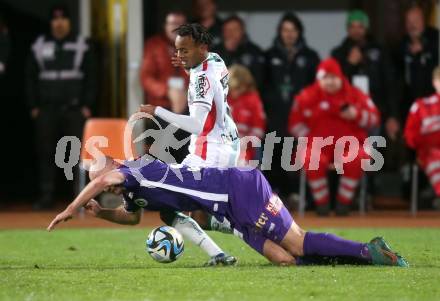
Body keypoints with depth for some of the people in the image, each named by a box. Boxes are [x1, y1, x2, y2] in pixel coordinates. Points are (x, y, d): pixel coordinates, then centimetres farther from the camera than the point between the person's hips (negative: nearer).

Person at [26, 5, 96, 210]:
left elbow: (91, 77, 3)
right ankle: (46, 195, 4)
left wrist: (87, 105, -5)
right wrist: (33, 106, 3)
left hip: (75, 108, -2)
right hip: (47, 109, 2)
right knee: (45, 153, 0)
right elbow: (30, 78, 11)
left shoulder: (82, 46, 5)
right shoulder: (39, 46, 10)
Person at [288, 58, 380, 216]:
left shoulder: (355, 95, 7)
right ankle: (321, 202, -16)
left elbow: (374, 118, 5)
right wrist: (309, 138, -6)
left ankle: (344, 202, -16)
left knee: (357, 159, -34)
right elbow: (296, 123, 9)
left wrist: (356, 115, -14)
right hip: (319, 145, 0)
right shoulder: (308, 97, 5)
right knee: (312, 160, -35)